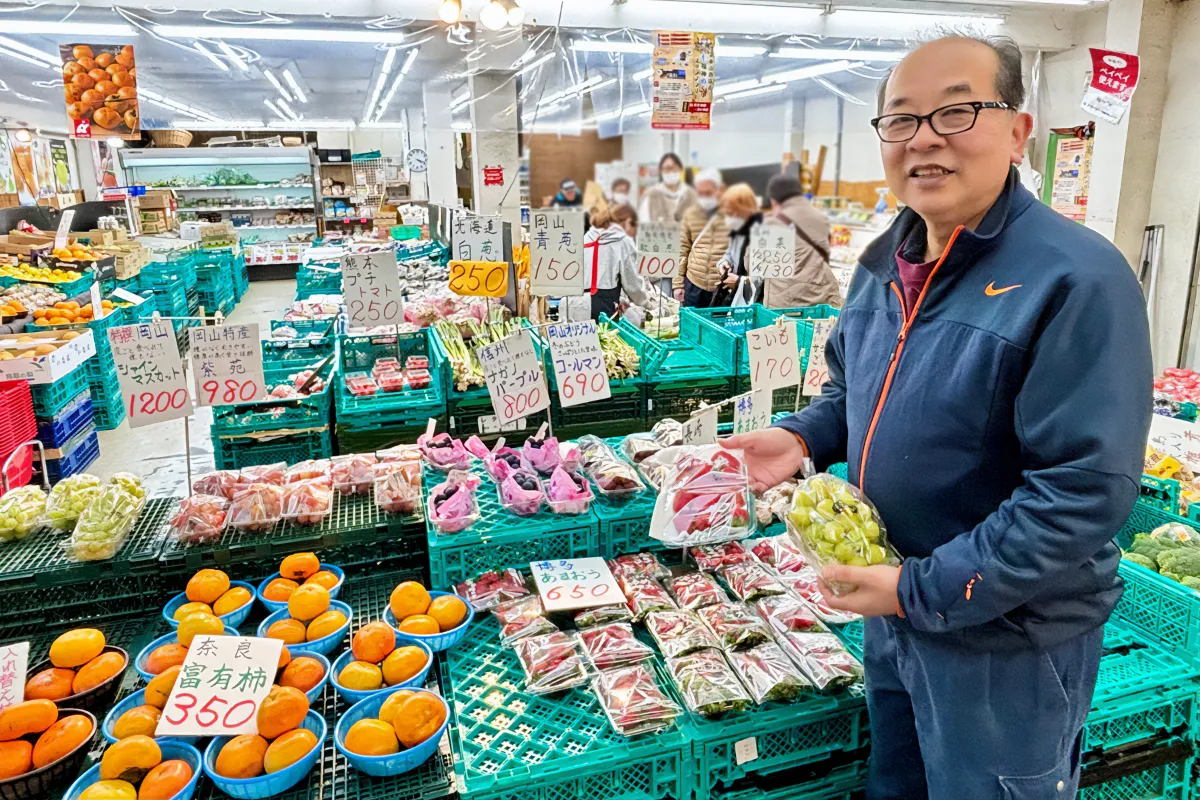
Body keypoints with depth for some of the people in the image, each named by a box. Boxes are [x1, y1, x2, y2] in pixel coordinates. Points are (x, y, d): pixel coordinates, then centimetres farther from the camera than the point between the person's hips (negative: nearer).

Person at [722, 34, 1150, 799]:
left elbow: (1085, 492, -26)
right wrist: (802, 438, -5)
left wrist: (926, 589, -23)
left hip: (1005, 638, -6)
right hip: (893, 609, 7)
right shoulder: (885, 263, 1)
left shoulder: (1077, 278, -23)